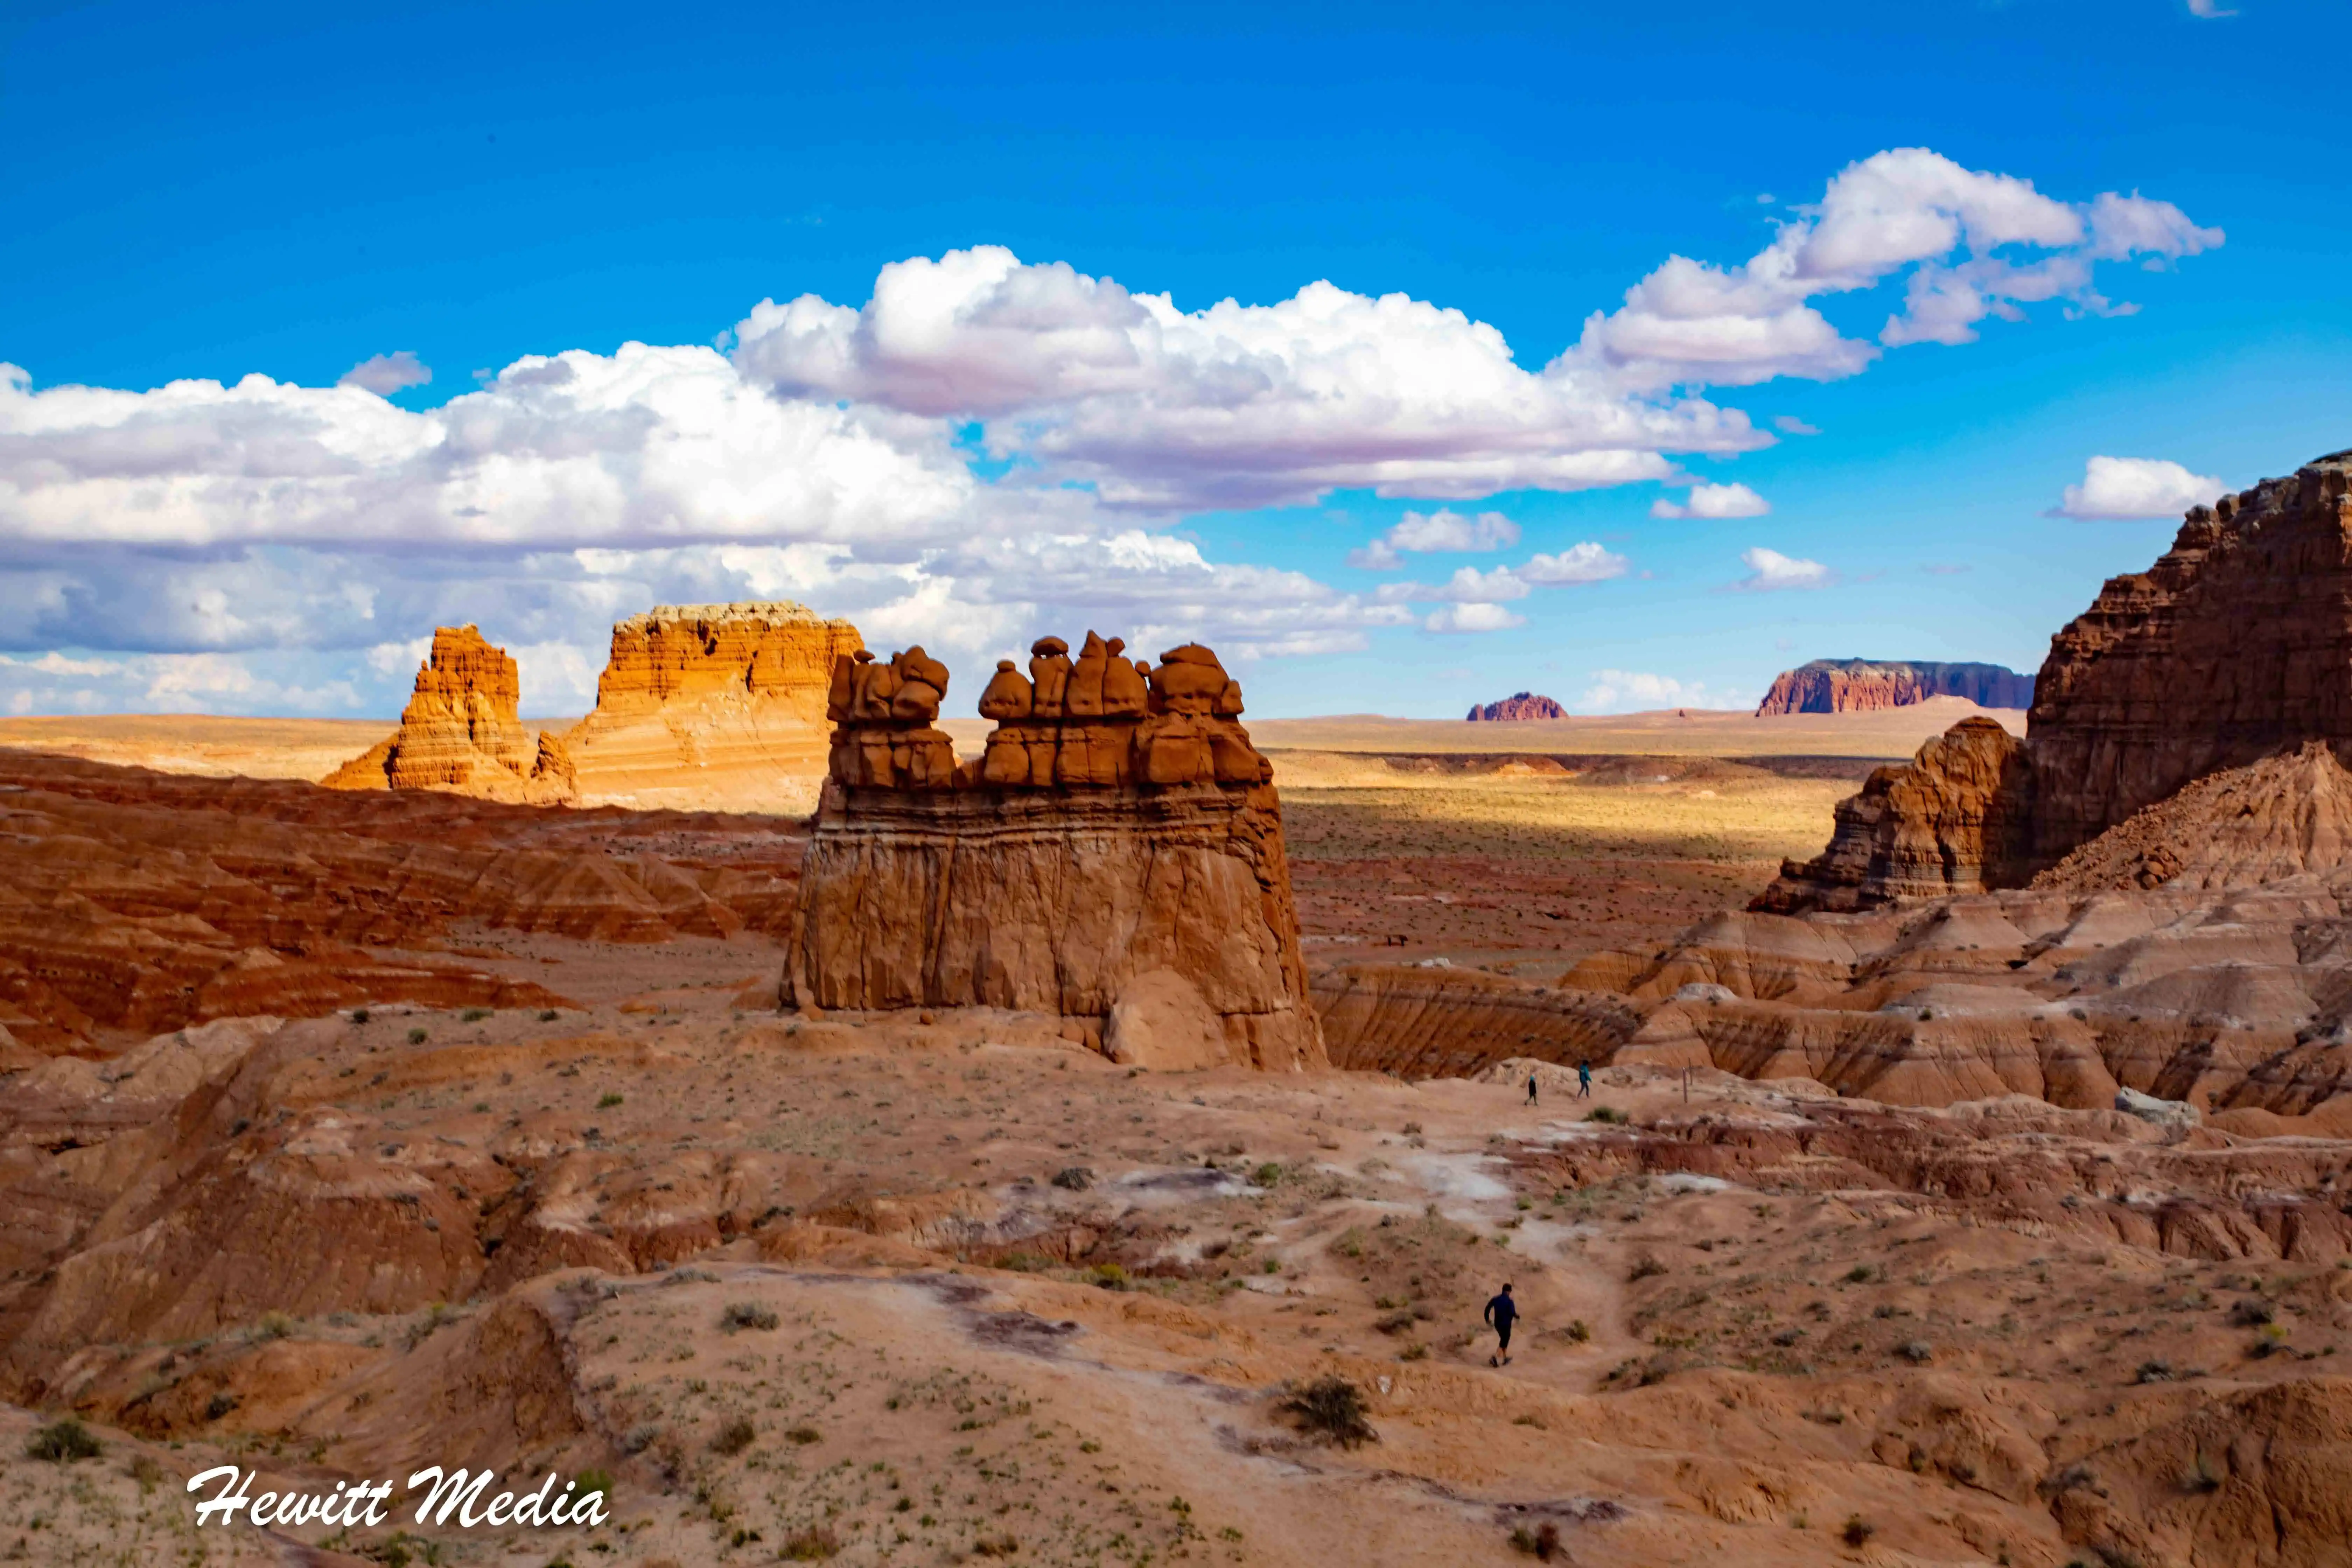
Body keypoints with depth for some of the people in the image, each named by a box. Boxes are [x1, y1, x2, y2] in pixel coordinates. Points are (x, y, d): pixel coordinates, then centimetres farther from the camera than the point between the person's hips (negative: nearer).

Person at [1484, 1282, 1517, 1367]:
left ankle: (1505, 1358, 35)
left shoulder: (1496, 1299, 4)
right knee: (1504, 1343, -2)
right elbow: (1512, 1313, -19)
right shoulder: (1510, 1301, -13)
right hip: (1506, 1325, -6)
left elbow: (1487, 1309, 3)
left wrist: (1488, 1320, 15)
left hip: (1497, 1324, 6)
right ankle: (1494, 1358, -23)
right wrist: (1518, 1317, 3)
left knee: (1504, 1340, 25)